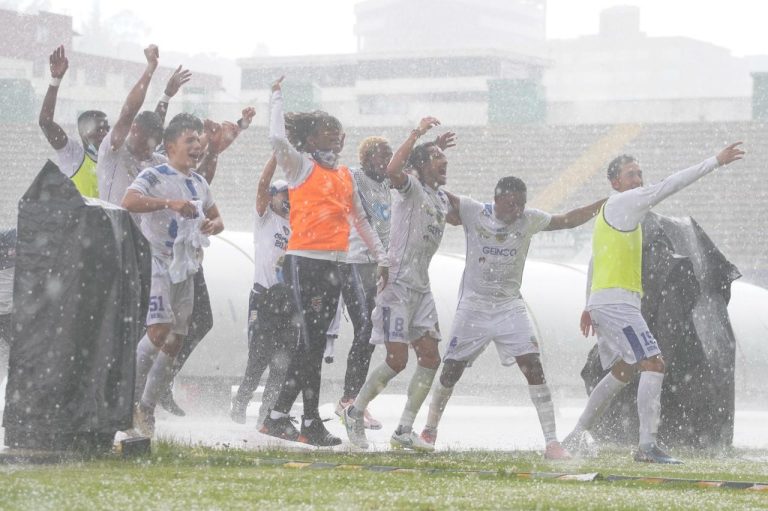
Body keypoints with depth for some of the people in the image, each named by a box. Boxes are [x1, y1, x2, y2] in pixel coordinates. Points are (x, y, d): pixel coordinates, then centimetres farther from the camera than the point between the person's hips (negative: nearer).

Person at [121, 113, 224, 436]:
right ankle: (130, 399, -11)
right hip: (156, 262, -8)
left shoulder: (199, 183, 15)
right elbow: (128, 202, -28)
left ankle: (147, 409, 16)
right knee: (159, 329, -22)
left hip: (184, 267, 8)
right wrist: (169, 202, -35)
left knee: (175, 340, 7)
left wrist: (213, 225, 1)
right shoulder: (154, 177, -10)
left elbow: (216, 217, 26)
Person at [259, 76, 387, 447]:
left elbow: (359, 219, 27)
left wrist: (380, 256, 25)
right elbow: (277, 138, -21)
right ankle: (311, 424, -5)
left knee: (314, 344, 7)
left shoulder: (345, 176, 17)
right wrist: (277, 98, -9)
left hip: (334, 266, 7)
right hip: (304, 261, -7)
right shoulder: (302, 166, -2)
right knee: (314, 342, -9)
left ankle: (278, 416, 14)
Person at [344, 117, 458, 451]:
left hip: (421, 288, 9)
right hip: (397, 283, -9)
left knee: (430, 358, 2)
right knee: (397, 360, -10)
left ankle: (404, 432, 8)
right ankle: (355, 412, 10)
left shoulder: (440, 197, 18)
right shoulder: (411, 188, -7)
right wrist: (418, 133, -26)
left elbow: (456, 218, 41)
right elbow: (392, 170, -31)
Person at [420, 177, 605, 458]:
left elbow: (568, 220, 6)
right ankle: (430, 429, 30)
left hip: (510, 306, 1)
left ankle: (552, 442, -12)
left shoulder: (529, 220, -3)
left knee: (534, 367, -13)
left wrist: (606, 203, 0)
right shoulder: (473, 212, -9)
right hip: (473, 306, -1)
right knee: (451, 371, 6)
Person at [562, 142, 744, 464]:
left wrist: (589, 306, 31)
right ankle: (647, 446, -22)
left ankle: (576, 438, 26)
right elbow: (670, 185, -17)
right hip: (616, 301, -11)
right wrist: (716, 162, -17)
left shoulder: (609, 211, 21)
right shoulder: (623, 202, -8)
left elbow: (594, 262, 27)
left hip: (603, 302, 11)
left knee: (622, 372, 20)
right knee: (653, 364, -16)